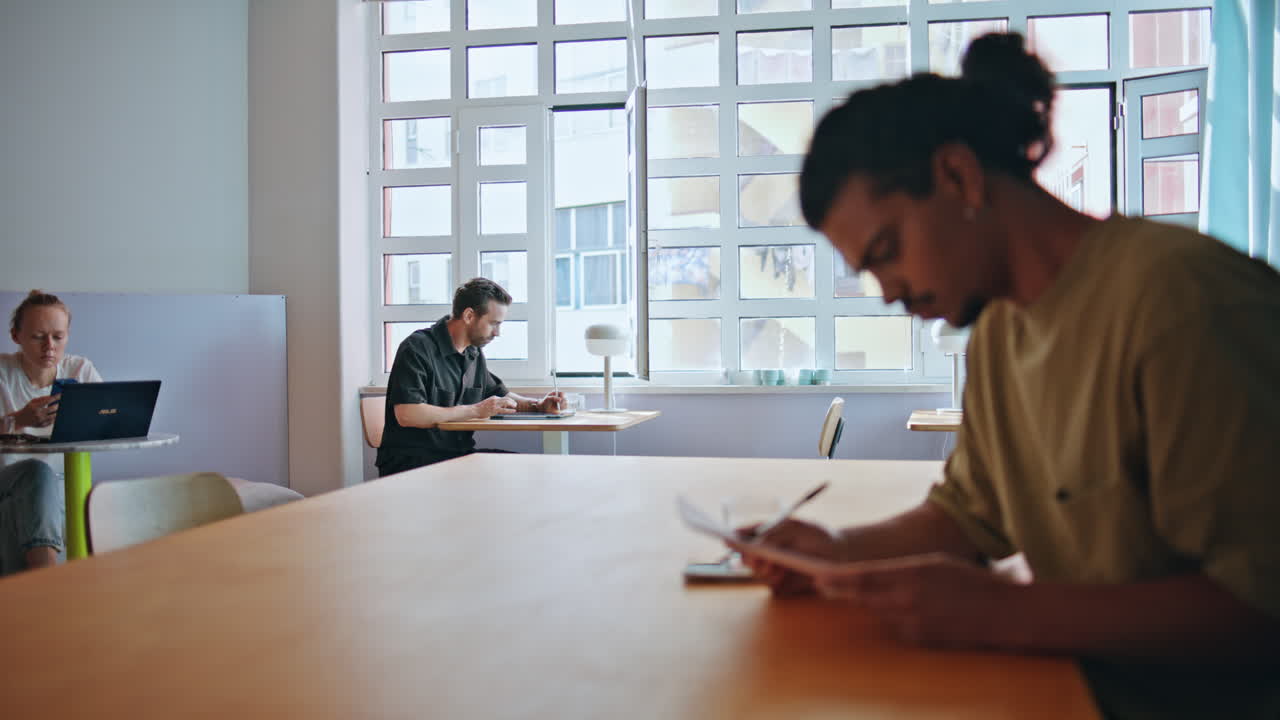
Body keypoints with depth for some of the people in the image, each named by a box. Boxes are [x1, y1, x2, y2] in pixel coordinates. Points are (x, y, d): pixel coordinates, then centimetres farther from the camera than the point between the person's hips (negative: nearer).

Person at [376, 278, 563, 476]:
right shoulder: (417, 348, -12)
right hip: (410, 459, -8)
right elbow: (406, 415, -24)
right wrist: (476, 410, -20)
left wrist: (537, 405, 9)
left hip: (459, 453, 8)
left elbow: (499, 396, 30)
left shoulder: (474, 354, 14)